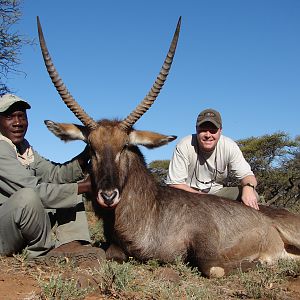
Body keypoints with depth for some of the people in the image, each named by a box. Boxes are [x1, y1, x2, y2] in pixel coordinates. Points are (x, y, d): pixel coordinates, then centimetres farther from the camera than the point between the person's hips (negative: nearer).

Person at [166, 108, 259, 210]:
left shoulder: (230, 147, -13)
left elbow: (246, 175, -9)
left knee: (252, 195, -20)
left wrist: (248, 187, -35)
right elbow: (174, 184, -18)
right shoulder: (184, 147, -20)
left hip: (217, 192, 3)